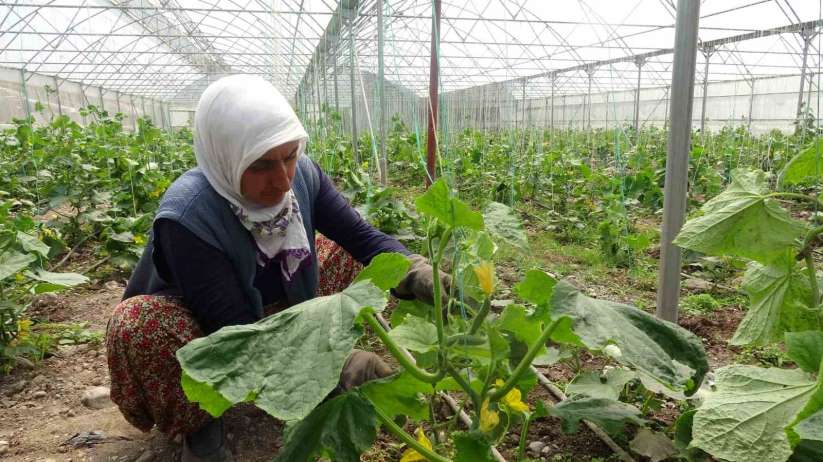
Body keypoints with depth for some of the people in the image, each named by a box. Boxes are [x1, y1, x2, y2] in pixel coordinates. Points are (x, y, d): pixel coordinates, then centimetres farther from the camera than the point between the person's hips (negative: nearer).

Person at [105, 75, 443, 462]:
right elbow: (235, 331, -35)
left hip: (271, 309, 6)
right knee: (138, 326, -37)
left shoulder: (302, 174, -20)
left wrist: (415, 272, -38)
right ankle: (196, 424, -7)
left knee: (349, 254, -7)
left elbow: (361, 235, -17)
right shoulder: (187, 216, -35)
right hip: (202, 330, -5)